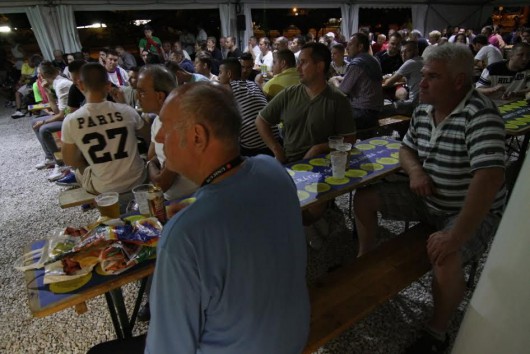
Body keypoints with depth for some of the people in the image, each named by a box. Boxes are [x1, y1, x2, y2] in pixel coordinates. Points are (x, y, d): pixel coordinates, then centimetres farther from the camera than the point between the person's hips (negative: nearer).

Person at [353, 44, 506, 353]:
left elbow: (490, 177, -34)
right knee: (364, 198, 3)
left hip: (473, 212, -7)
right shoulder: (424, 110, -1)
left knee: (446, 257, -33)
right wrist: (415, 170, -13)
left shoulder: (480, 115, -25)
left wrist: (456, 235, -37)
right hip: (428, 198, 7)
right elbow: (407, 149, 11)